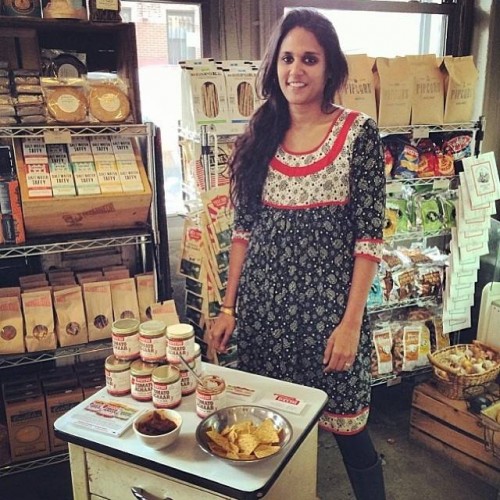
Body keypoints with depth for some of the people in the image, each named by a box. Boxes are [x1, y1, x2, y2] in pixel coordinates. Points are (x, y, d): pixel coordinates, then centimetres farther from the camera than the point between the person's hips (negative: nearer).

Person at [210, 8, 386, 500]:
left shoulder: (357, 132, -6)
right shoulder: (259, 136, 5)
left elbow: (368, 237, -8)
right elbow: (243, 229, 7)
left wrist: (351, 321, -12)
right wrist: (228, 308, 5)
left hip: (329, 302, -3)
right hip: (263, 303, 4)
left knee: (347, 427, 9)